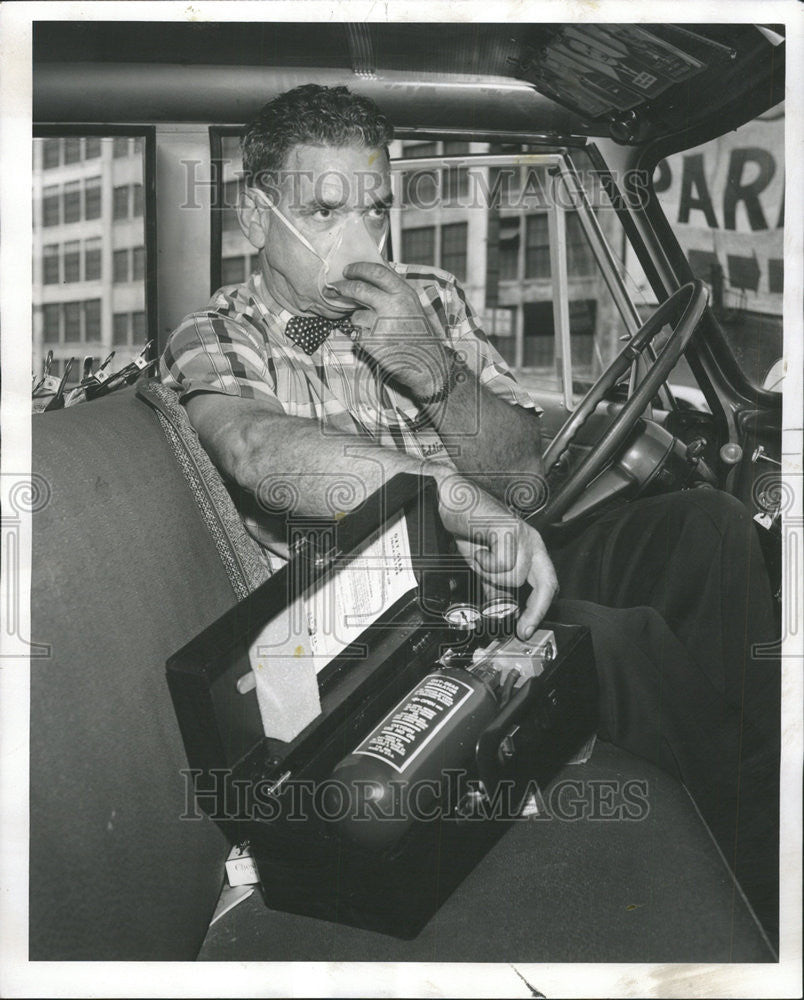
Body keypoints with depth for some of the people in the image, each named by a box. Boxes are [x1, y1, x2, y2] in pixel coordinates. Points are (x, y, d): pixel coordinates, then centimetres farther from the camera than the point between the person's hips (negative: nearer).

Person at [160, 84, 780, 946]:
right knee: (623, 643, -29)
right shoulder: (213, 344, -1)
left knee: (707, 525, -19)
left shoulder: (431, 302, 13)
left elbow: (524, 481, 7)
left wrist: (436, 373, -11)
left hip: (498, 574, 6)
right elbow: (261, 451, -26)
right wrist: (471, 507, -35)